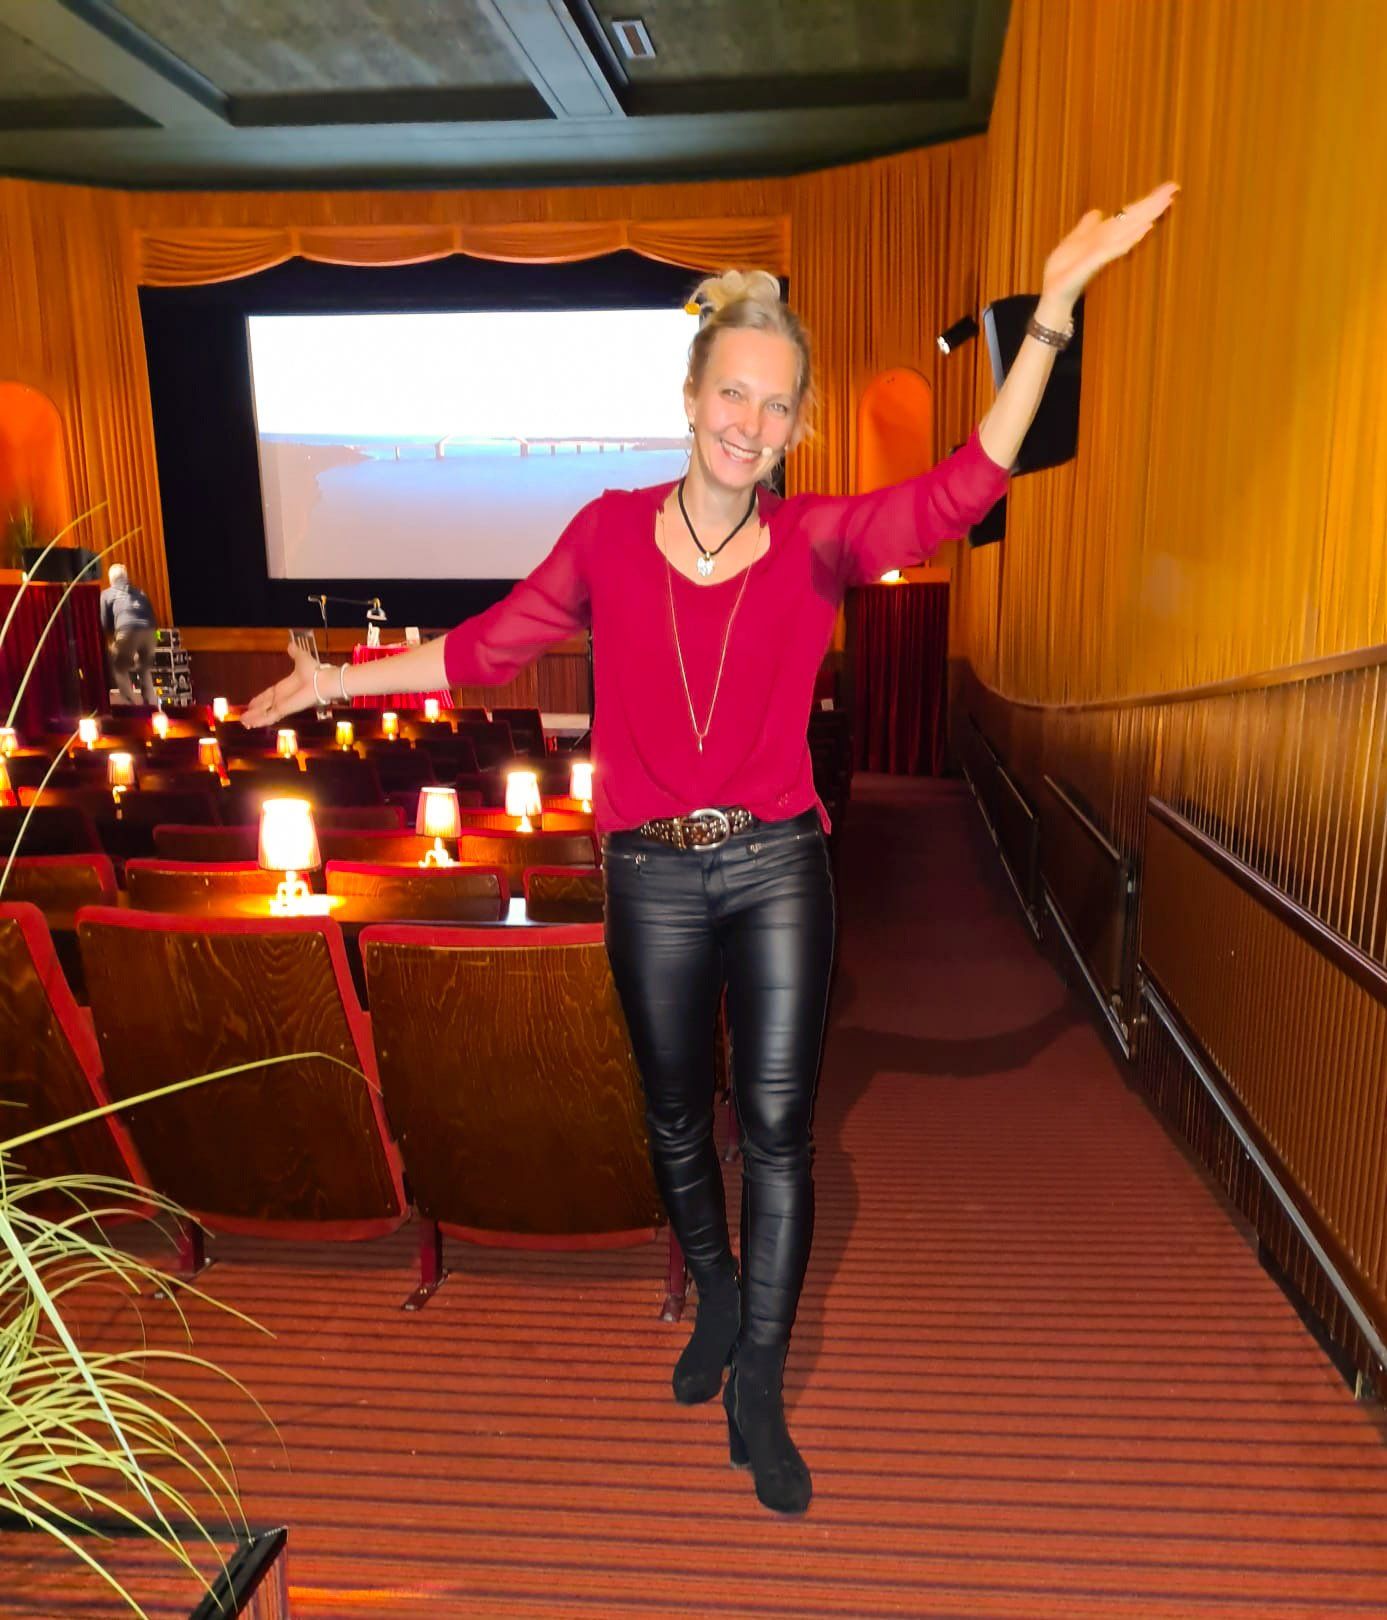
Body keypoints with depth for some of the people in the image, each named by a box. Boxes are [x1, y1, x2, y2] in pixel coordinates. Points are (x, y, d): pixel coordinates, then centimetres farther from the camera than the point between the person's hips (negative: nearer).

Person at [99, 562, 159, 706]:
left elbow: (105, 623, 16)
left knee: (120, 669, 13)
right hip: (148, 630, 4)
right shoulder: (139, 592, 32)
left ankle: (131, 705, 1)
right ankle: (152, 705, 16)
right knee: (145, 669, 23)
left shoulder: (106, 593, 21)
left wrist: (111, 642, 32)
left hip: (127, 630, -4)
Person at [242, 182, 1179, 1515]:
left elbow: (963, 485, -13)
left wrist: (1054, 304, -20)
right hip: (653, 878, 1)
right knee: (678, 1117, 17)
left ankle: (757, 1395, 25)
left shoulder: (816, 539, -3)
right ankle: (717, 1302, 46)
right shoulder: (611, 531, -1)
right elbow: (492, 643, 6)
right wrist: (341, 677, 7)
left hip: (777, 868, 0)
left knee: (777, 1126, 5)